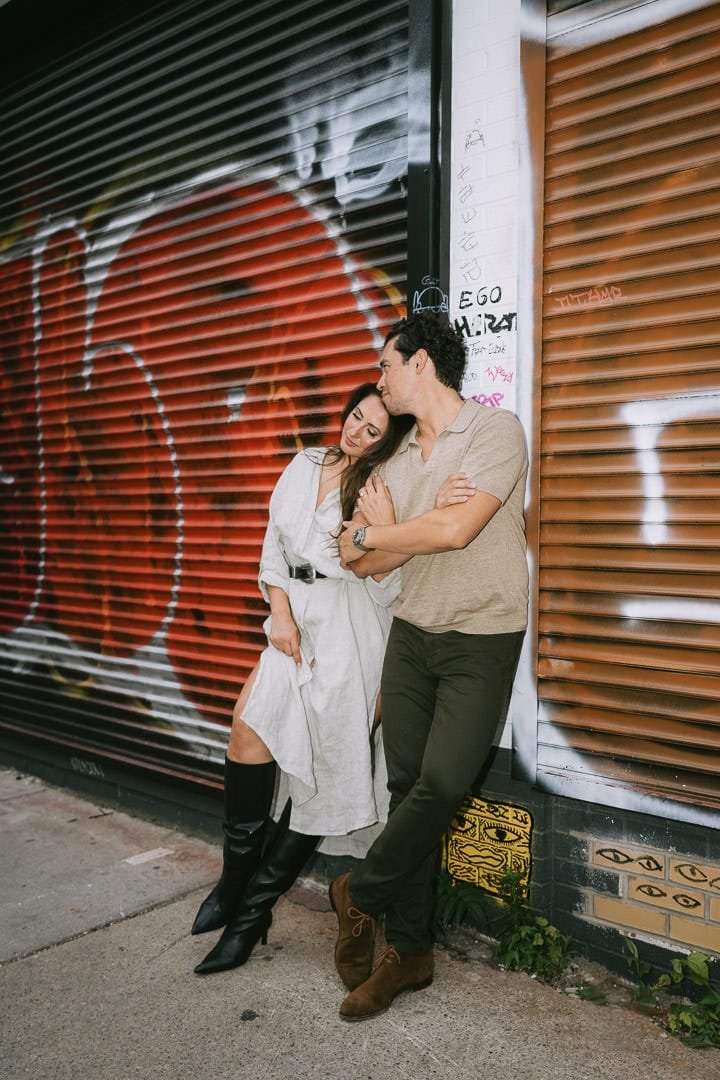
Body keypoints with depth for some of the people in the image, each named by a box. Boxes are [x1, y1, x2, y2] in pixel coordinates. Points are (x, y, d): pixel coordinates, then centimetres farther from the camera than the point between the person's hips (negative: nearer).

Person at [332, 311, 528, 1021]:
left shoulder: (496, 430, -8)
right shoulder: (397, 462, 12)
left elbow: (454, 530, -21)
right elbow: (357, 560, 7)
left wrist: (376, 533, -5)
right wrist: (411, 531, -12)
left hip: (482, 642, -5)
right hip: (411, 635, 6)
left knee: (441, 783, -15)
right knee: (406, 785, 4)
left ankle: (359, 893, 11)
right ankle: (408, 951, 18)